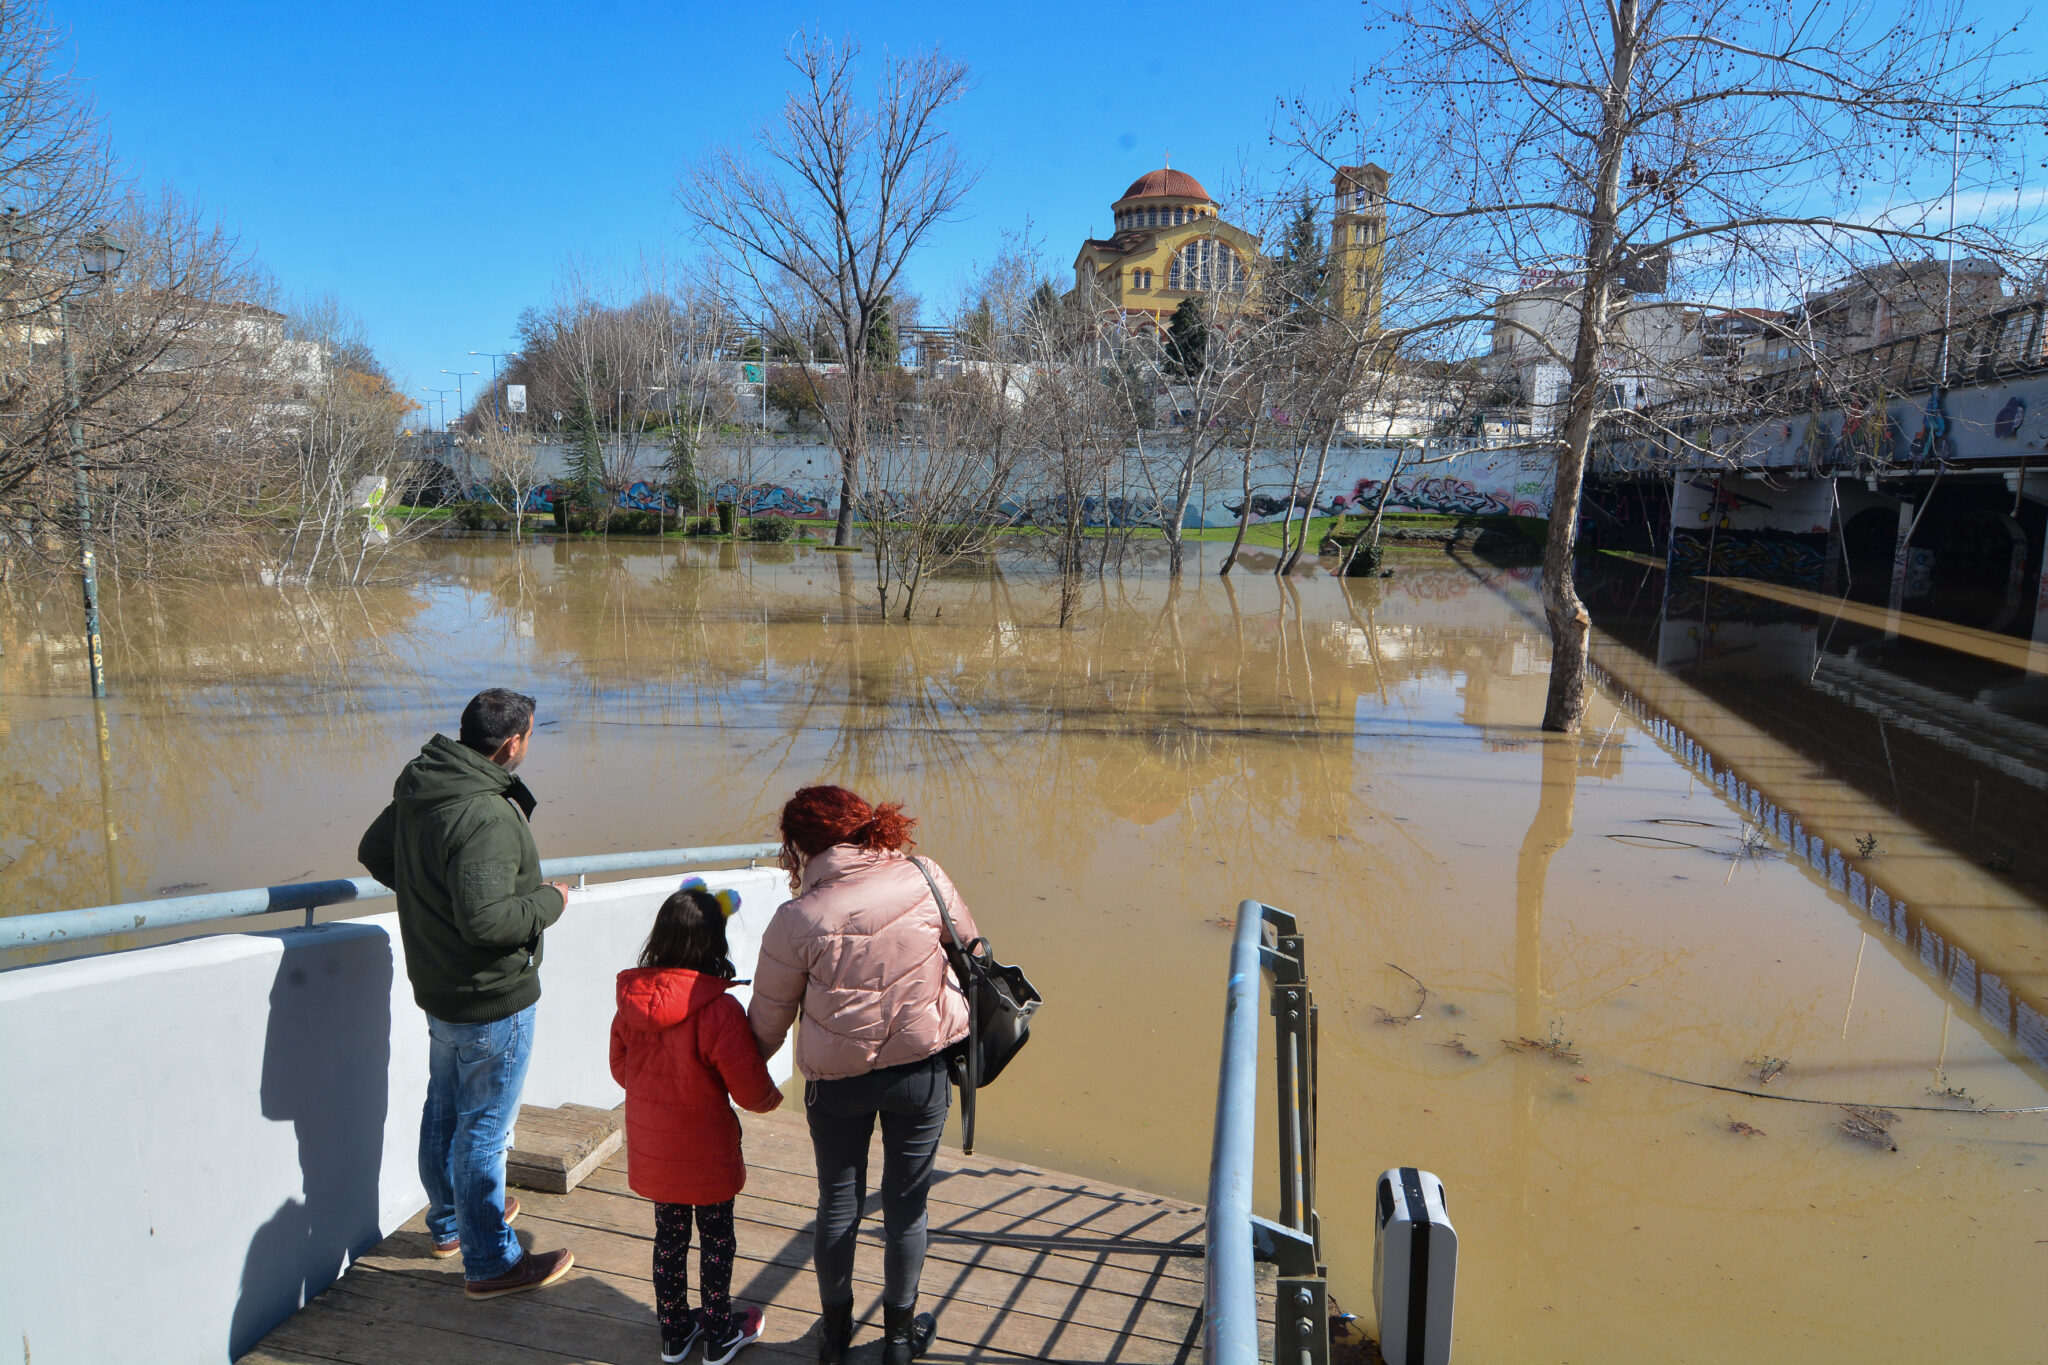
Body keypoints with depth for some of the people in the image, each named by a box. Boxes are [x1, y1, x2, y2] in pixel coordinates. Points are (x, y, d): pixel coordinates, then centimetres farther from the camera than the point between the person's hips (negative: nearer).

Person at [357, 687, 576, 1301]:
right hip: (492, 998, -10)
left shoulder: (418, 788, 0)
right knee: (483, 1128, 4)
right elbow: (486, 921, -34)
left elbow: (373, 852, 15)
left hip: (437, 986, 10)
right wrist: (549, 901, -18)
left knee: (444, 1110, 25)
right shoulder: (486, 816, -30)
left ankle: (449, 1222, 46)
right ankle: (491, 1263, 19)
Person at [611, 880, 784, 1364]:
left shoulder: (631, 999, -9)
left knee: (669, 1236, 21)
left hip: (650, 1151, 5)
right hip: (705, 1155, -5)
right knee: (716, 1239, 15)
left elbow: (620, 1069, 6)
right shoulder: (718, 1010, -27)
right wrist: (772, 1097, 3)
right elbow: (751, 1092, -20)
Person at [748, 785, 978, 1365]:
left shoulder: (797, 919, -16)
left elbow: (767, 1018, -4)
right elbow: (970, 945, 4)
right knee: (906, 1204, 17)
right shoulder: (925, 879, -11)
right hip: (922, 1070, 1)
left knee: (837, 1203, 20)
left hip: (837, 1080, -1)